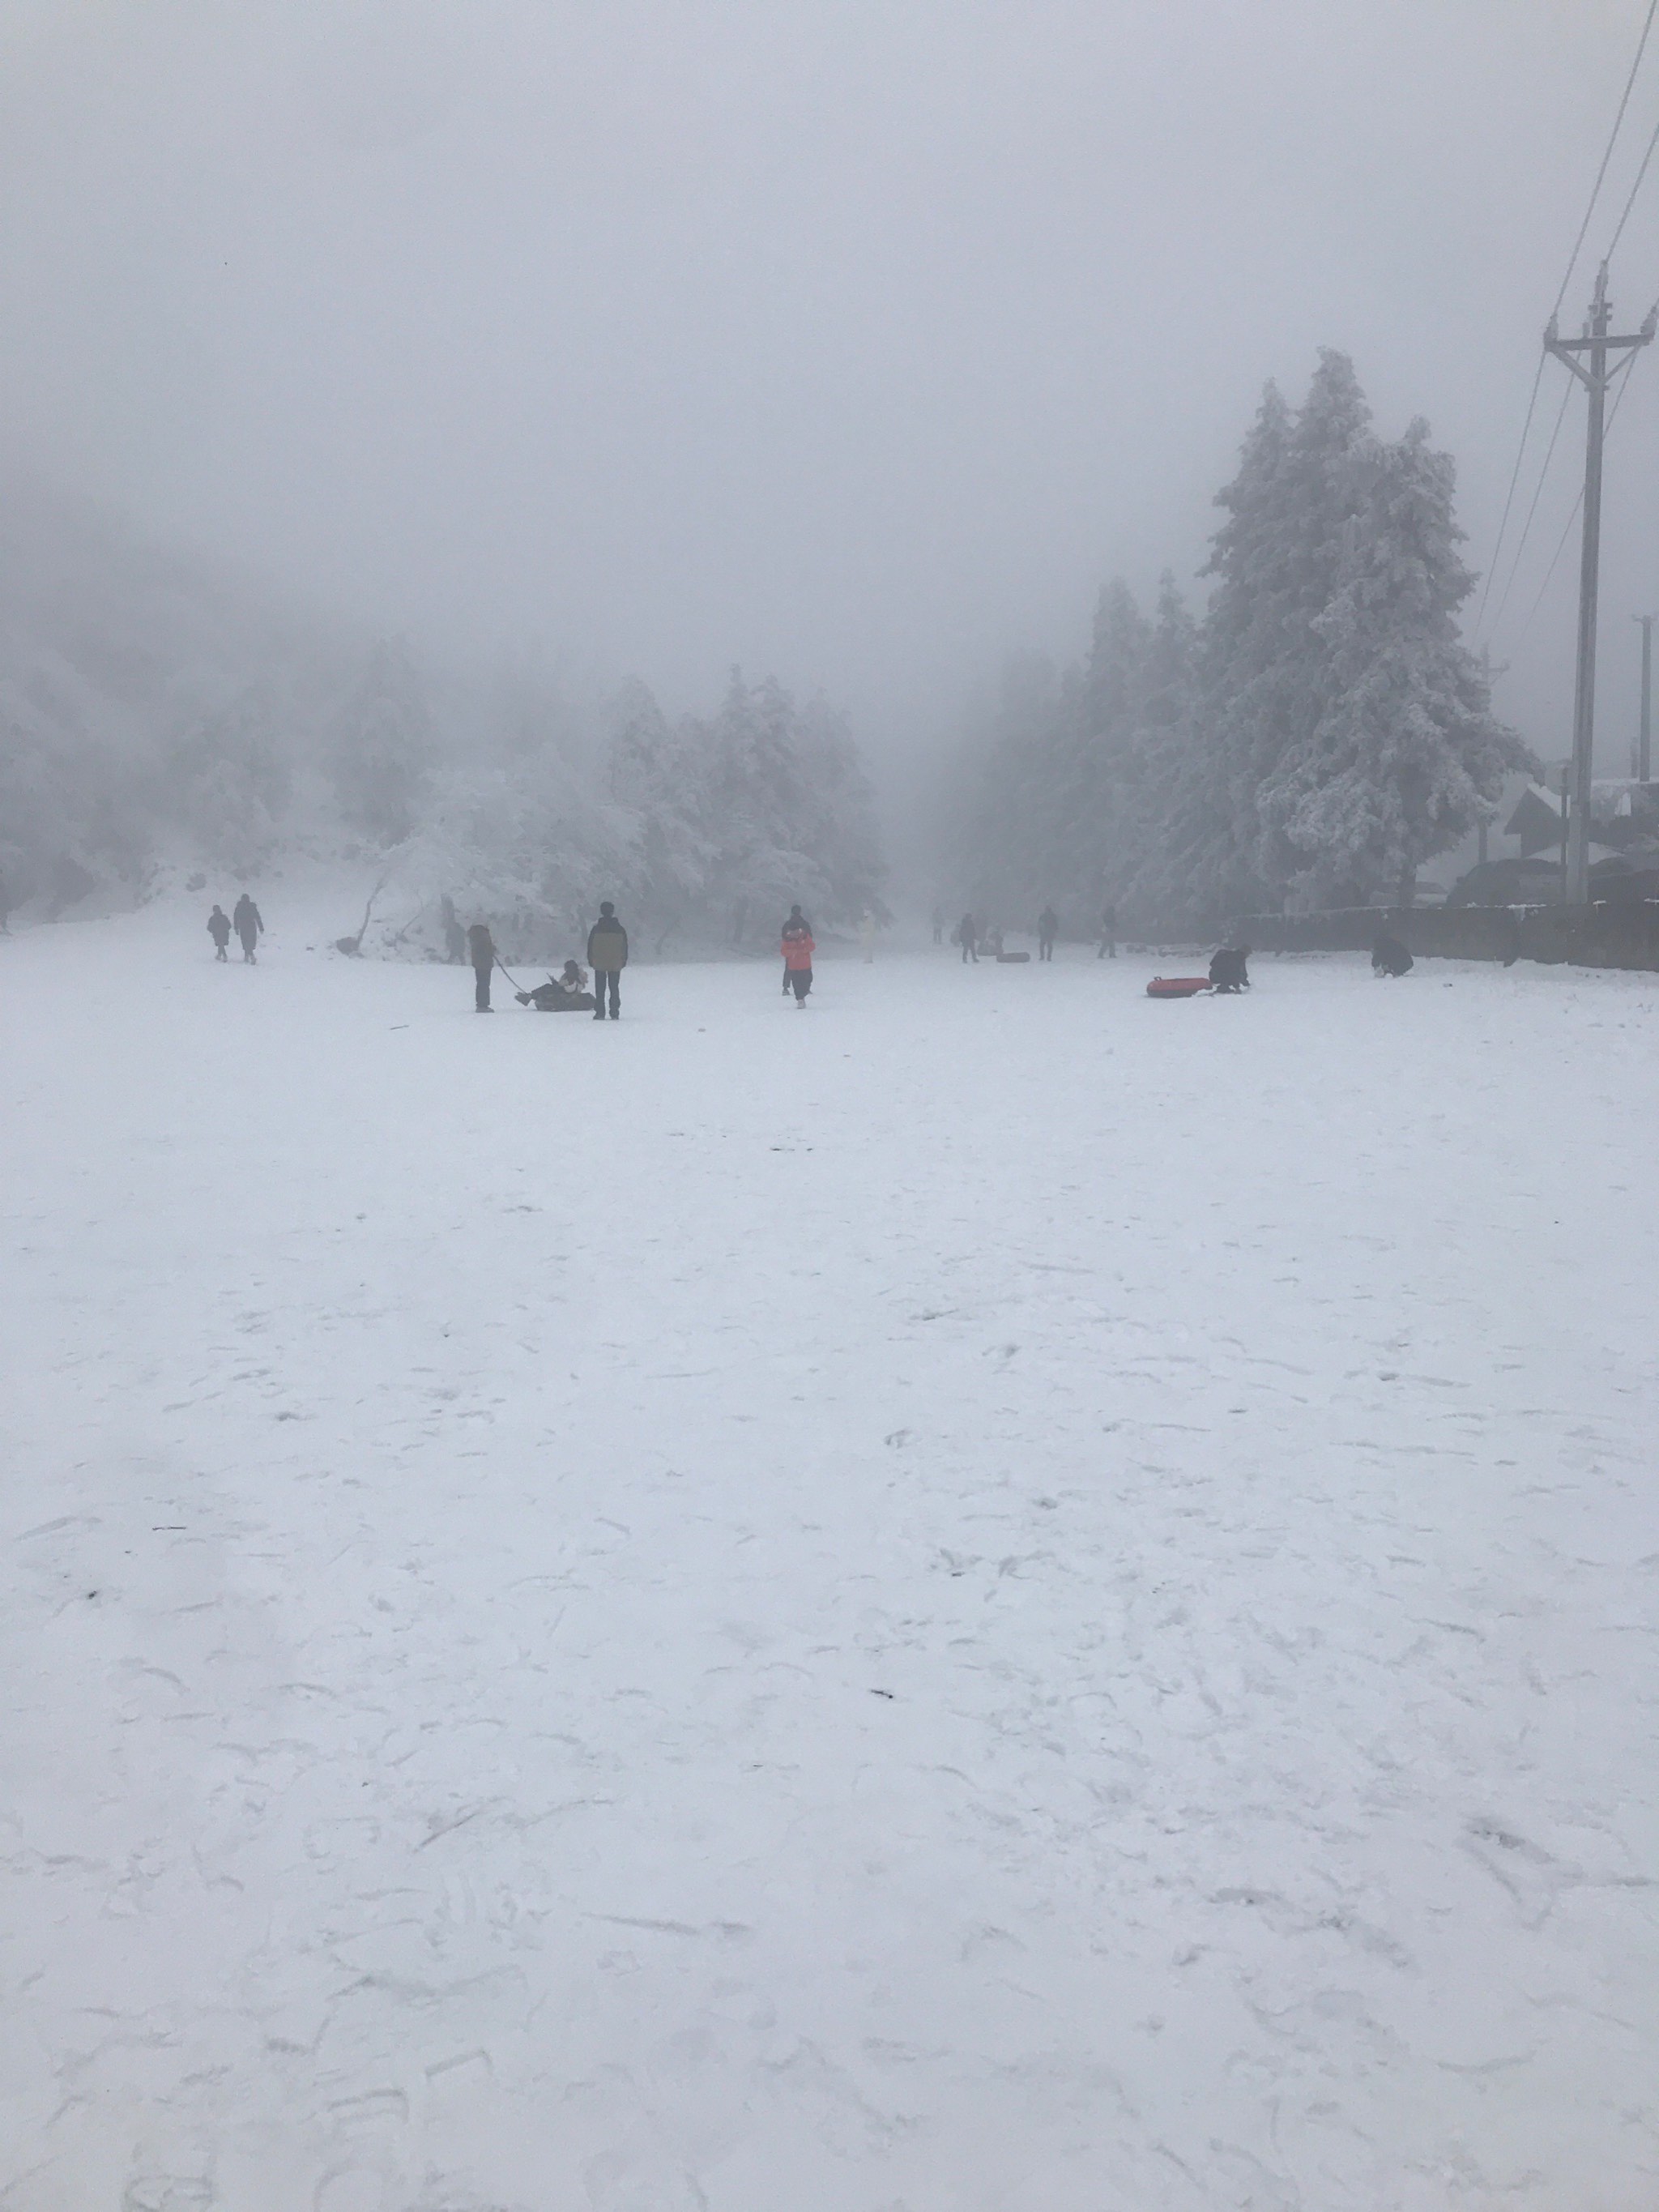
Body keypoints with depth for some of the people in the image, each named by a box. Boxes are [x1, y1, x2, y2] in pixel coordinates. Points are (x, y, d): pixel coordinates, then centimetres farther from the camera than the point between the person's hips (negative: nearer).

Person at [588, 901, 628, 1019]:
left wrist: (591, 961, 9)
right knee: (614, 989, 7)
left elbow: (590, 947, -2)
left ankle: (600, 1013, 0)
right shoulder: (620, 929, -1)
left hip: (599, 965, -1)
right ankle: (615, 1014, 3)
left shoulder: (596, 929, -7)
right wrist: (624, 961, 15)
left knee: (600, 990, 4)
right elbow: (625, 947, 6)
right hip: (616, 965, 2)